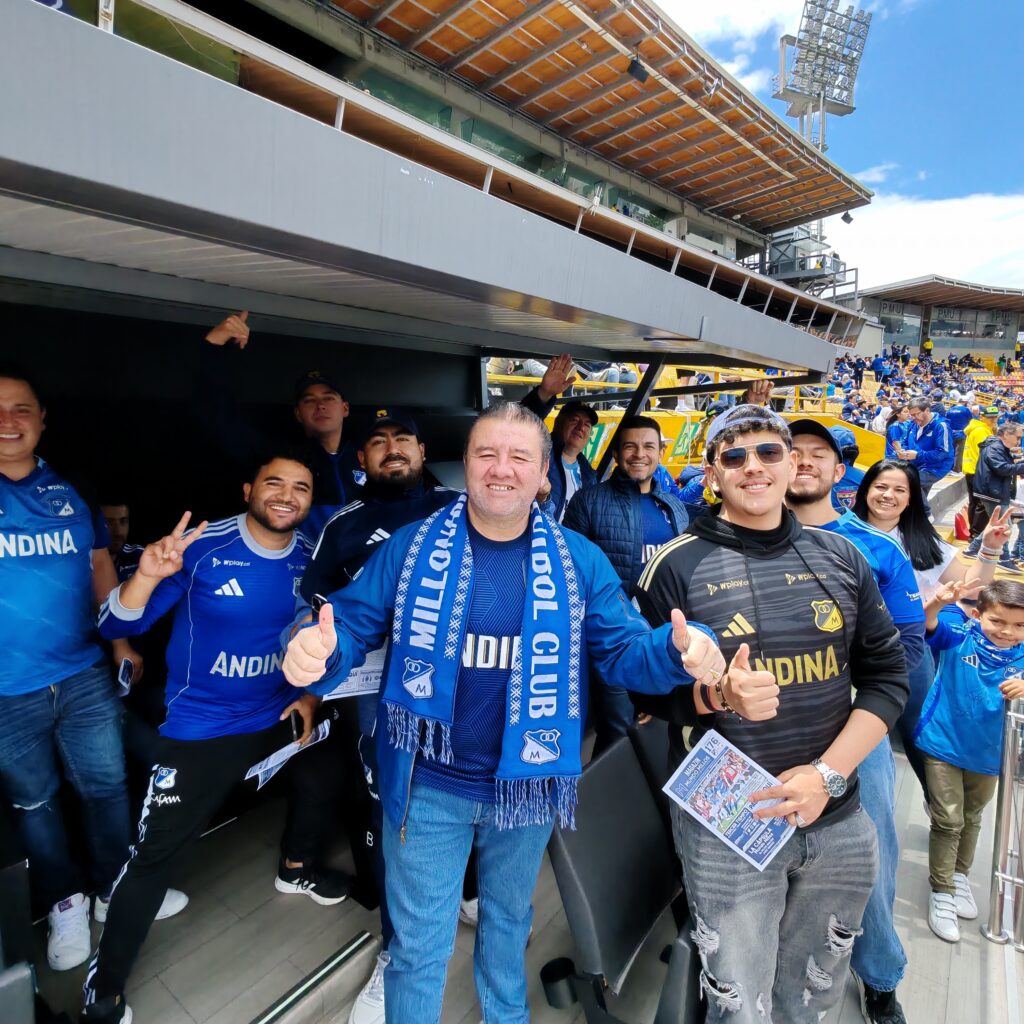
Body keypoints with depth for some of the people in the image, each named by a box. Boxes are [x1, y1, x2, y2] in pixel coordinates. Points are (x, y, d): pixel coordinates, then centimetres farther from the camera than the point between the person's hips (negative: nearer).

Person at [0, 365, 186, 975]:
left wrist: (121, 641, 7)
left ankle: (115, 885, 37)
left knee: (107, 786, 14)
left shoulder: (74, 490, 3)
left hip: (85, 677, 2)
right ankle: (65, 901, 38)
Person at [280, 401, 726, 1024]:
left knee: (509, 919, 30)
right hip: (428, 785, -2)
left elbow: (623, 647, -11)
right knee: (419, 944, 17)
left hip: (526, 783, 3)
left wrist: (680, 650, -32)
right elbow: (354, 625, -11)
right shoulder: (411, 547, -11)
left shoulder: (578, 561, -9)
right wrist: (315, 651, -35)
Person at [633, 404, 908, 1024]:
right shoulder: (677, 565, -10)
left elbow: (888, 675, 3)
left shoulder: (841, 557, 1)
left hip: (837, 818, 4)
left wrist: (828, 775, -10)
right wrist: (719, 694, -25)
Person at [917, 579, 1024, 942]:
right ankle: (941, 891, 18)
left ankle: (959, 875, 46)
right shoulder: (958, 640, -15)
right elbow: (927, 626, -30)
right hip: (944, 745, -4)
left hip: (988, 753, 4)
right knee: (948, 821, 1)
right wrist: (936, 604, -51)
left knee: (972, 819, 24)